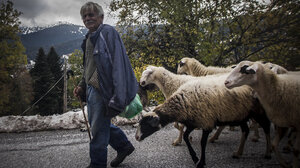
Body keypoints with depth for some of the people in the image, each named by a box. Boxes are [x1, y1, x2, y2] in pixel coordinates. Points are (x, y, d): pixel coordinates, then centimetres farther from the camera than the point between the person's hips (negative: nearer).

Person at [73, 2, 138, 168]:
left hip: (102, 90, -10)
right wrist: (82, 86, 15)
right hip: (91, 90, 10)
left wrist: (117, 97, -26)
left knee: (98, 129, 1)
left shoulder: (108, 33, -13)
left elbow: (117, 64, -21)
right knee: (96, 123, 20)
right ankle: (124, 146, 37)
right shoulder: (88, 38, 15)